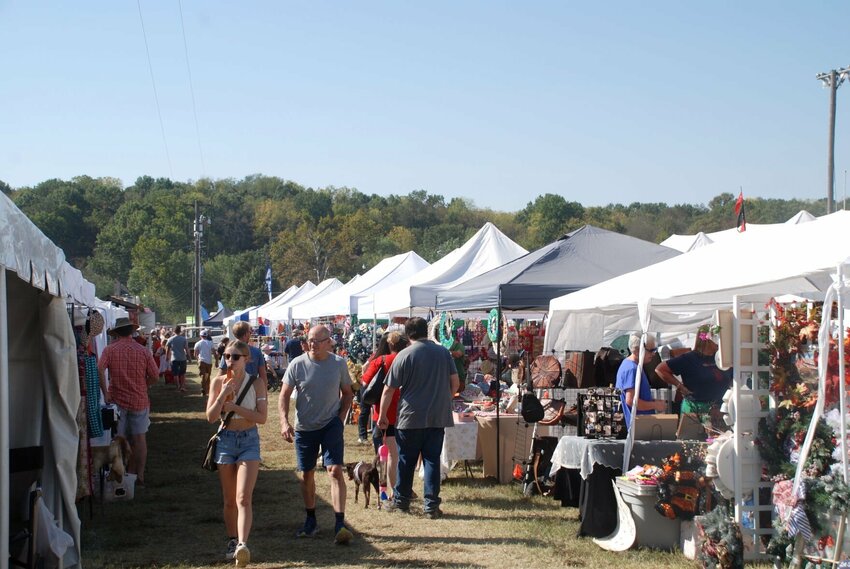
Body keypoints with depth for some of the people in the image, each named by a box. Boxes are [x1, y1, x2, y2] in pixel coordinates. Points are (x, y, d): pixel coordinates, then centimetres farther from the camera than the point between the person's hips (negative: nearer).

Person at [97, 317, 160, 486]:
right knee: (139, 438, 8)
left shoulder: (110, 349, -5)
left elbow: (99, 369, -19)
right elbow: (155, 376, -2)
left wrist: (105, 393, -13)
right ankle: (139, 476, 10)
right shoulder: (143, 351, -3)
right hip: (139, 400, 0)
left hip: (117, 400, 0)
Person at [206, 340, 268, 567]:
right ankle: (232, 542, 24)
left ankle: (242, 545, -26)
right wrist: (223, 394, -17)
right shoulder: (218, 382, 0)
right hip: (225, 440, 2)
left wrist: (234, 407, -16)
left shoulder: (256, 384, -4)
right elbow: (211, 417, -3)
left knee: (243, 498, -15)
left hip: (249, 441, -2)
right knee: (229, 500, 10)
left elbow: (262, 417, -10)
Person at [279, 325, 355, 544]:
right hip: (304, 427, 1)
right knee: (306, 474, 11)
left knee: (336, 470, -14)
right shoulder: (297, 365, -7)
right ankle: (311, 521, 27)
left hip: (331, 425, -1)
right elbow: (284, 395, -3)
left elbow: (347, 393, 9)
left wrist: (341, 417, -3)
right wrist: (284, 421, -17)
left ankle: (340, 524, -14)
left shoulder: (339, 363, -4)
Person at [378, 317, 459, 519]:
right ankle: (432, 505, 5)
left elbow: (389, 389, -6)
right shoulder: (443, 352, 4)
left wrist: (382, 415, 4)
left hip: (411, 417, -3)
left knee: (406, 460, 10)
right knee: (432, 460, 6)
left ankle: (401, 500, 21)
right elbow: (455, 382, 7)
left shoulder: (404, 355, -7)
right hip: (438, 417, 3)